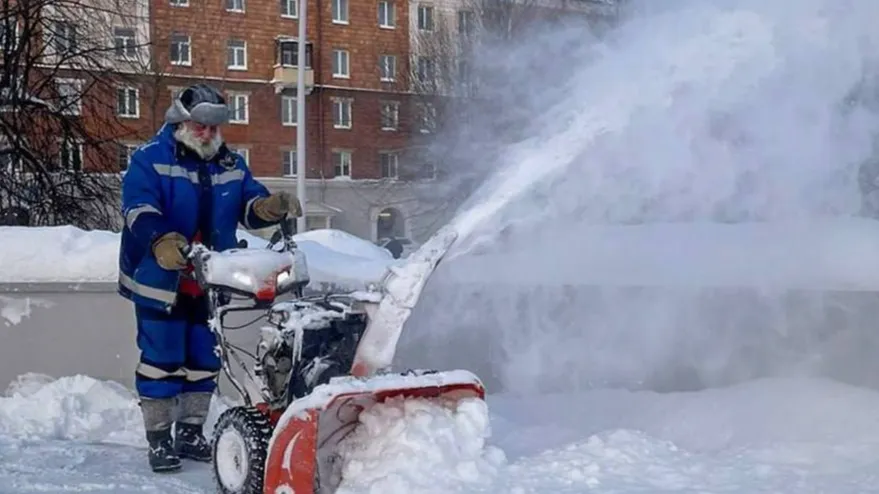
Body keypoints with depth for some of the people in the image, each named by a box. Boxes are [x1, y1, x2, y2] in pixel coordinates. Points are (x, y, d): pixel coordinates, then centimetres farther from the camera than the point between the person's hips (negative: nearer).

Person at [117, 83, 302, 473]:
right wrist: (160, 242, -41)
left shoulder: (231, 164, 9)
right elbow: (139, 209, -22)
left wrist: (272, 206, -22)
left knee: (204, 359, 11)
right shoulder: (150, 159, -8)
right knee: (161, 360, -4)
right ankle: (159, 438, 5)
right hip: (160, 280, -5)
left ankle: (190, 432, 23)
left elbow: (250, 205, 2)